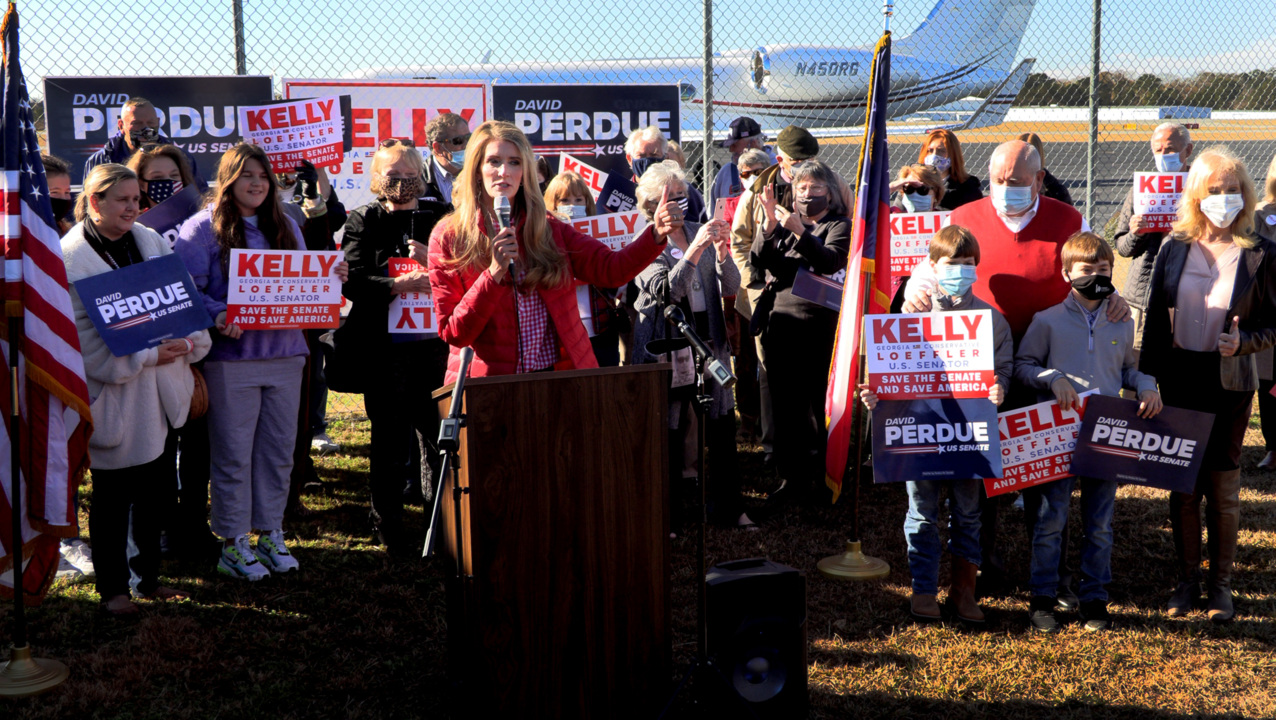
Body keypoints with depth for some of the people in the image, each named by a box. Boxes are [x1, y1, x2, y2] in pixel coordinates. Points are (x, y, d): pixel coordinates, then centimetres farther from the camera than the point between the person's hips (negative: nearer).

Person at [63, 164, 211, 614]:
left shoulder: (151, 242, 8)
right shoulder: (70, 259, -11)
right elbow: (84, 334, -15)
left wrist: (190, 343, -10)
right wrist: (147, 357, -20)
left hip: (163, 390, 6)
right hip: (115, 395, -6)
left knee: (156, 491, 14)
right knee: (112, 496, 5)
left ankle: (149, 577, 28)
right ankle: (112, 588, 19)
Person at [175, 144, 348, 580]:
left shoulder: (285, 227, 17)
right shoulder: (203, 228, -1)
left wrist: (330, 279, -1)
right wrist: (216, 316, -25)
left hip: (284, 352, 5)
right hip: (231, 356, -5)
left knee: (279, 448, 9)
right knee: (233, 453, 0)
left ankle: (270, 532, 22)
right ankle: (232, 543, 11)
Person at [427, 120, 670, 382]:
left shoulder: (549, 230, 11)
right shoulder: (448, 237, 3)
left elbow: (610, 269, 0)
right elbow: (453, 333, -2)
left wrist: (656, 234, -16)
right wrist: (494, 273, -13)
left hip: (558, 380, 2)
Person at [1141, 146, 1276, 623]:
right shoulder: (1174, 249, 1)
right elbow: (1155, 318, 5)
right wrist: (1147, 379, 2)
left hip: (1230, 383, -1)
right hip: (1179, 380, 2)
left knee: (1224, 487, 7)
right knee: (1183, 486, 7)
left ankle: (1220, 583, 21)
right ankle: (1188, 579, 22)